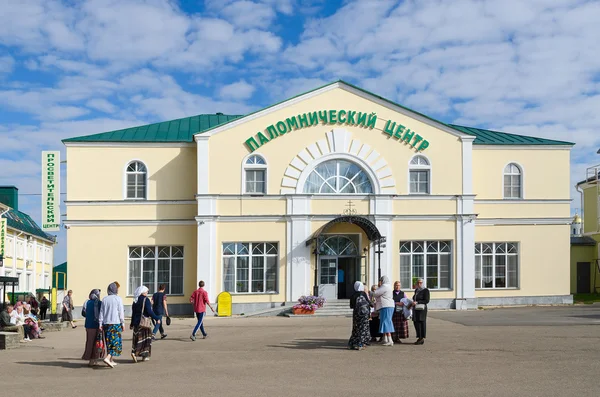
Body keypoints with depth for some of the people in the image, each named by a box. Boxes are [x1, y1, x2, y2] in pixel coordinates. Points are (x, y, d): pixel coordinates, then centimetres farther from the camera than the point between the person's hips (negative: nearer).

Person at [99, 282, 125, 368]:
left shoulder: (104, 299, 8)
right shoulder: (118, 299, -6)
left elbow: (101, 312, 8)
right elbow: (121, 312, -7)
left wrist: (100, 324, 10)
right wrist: (122, 323, -1)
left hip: (106, 323, 6)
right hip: (116, 323, -5)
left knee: (109, 342, 13)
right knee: (116, 342, -4)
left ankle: (111, 361, 18)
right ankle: (107, 358, -21)